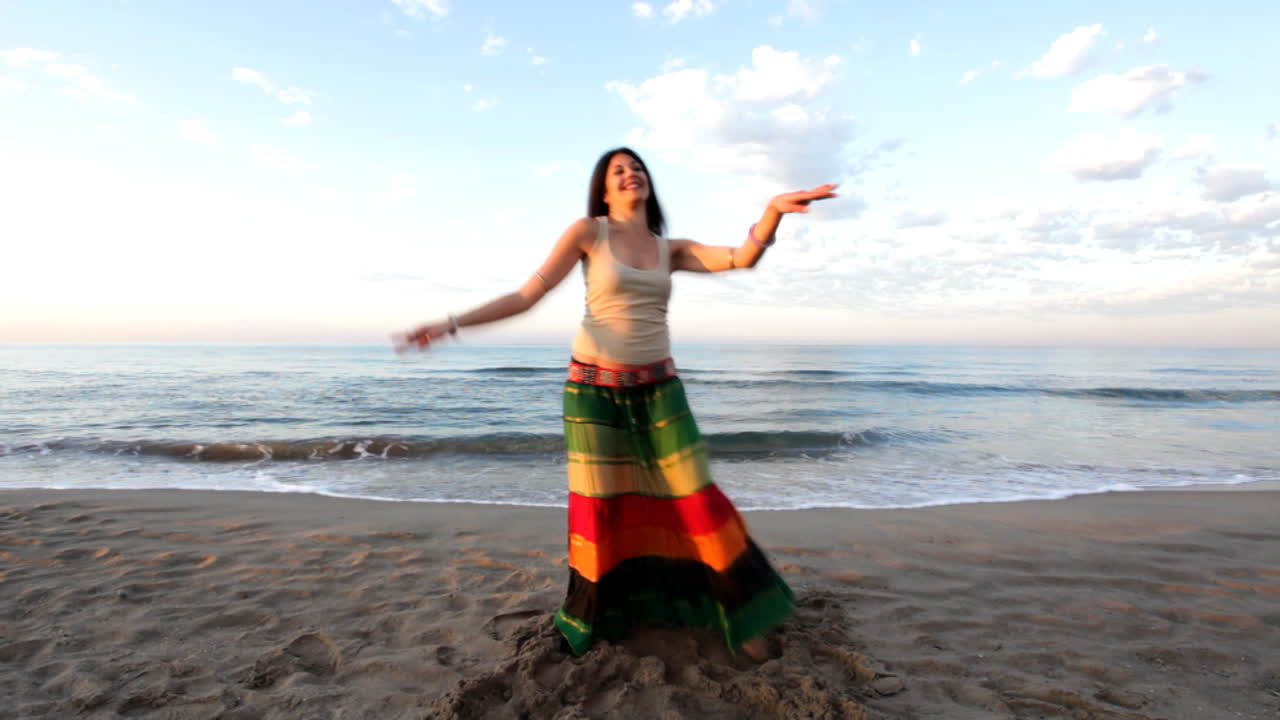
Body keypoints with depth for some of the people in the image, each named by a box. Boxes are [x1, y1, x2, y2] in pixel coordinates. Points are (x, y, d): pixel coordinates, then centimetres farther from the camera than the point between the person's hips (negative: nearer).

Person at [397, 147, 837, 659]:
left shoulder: (669, 249, 9)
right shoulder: (587, 231, -2)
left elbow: (742, 258, -3)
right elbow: (527, 296, -6)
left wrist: (774, 209, -21)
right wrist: (451, 324, -15)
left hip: (657, 387, 3)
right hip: (595, 387, -3)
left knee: (695, 498, 2)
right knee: (600, 507, 3)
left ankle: (739, 613, 18)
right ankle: (600, 615, 27)